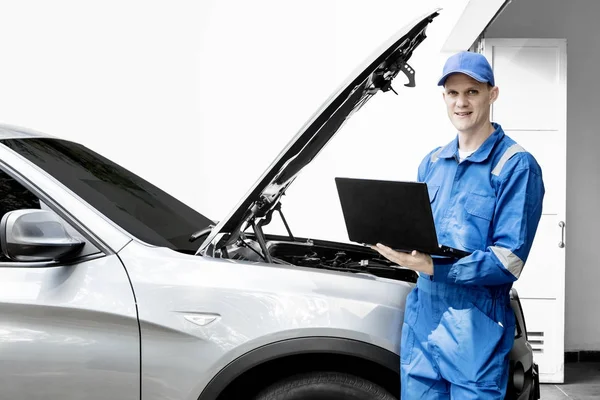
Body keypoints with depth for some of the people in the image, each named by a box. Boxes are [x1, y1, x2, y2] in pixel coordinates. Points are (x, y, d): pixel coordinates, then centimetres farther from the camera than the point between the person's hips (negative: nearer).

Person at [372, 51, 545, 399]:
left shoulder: (516, 166, -9)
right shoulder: (432, 163, 13)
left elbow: (509, 260, -15)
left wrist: (432, 268, -25)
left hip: (477, 333, -6)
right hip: (420, 321, 6)